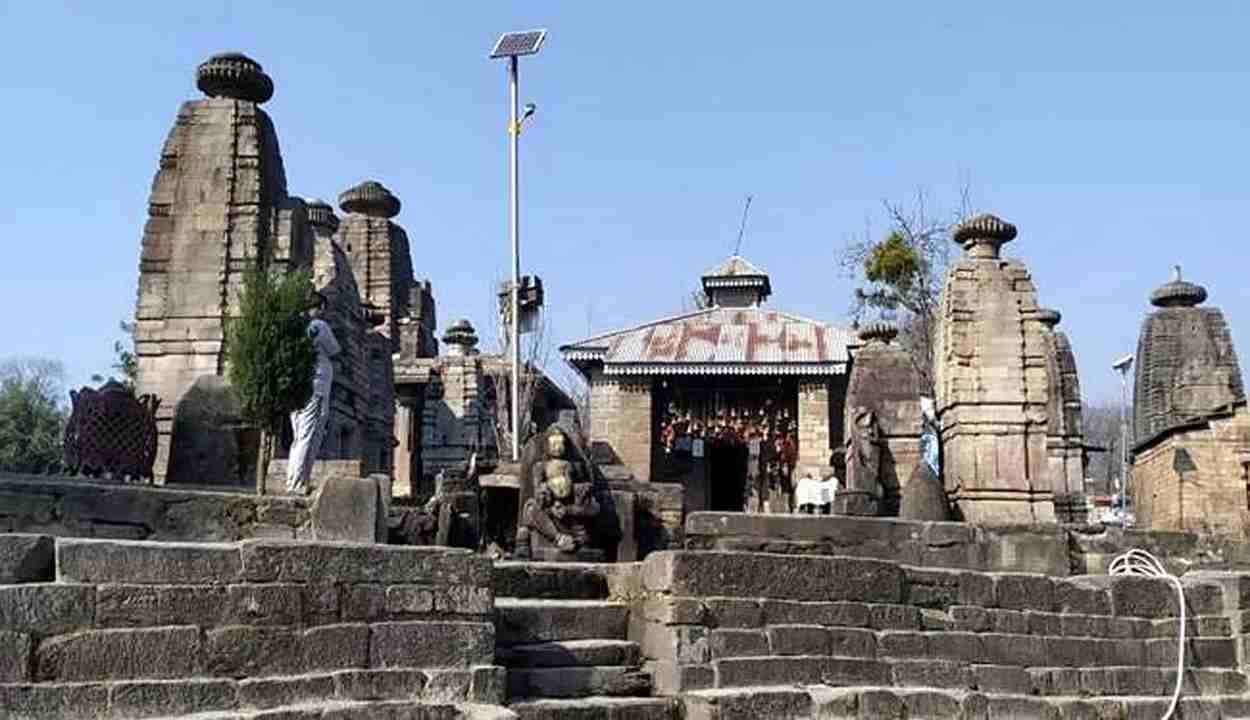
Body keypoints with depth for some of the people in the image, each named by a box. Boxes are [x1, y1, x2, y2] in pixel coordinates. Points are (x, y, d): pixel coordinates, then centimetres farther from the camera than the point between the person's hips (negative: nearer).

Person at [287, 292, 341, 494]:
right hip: (316, 387, -7)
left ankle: (292, 483, 13)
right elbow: (335, 350, 3)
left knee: (299, 438, 13)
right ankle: (297, 485, -9)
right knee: (309, 439, -6)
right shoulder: (320, 326, -8)